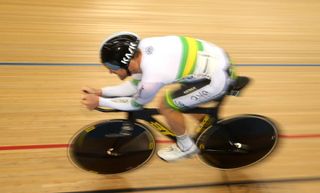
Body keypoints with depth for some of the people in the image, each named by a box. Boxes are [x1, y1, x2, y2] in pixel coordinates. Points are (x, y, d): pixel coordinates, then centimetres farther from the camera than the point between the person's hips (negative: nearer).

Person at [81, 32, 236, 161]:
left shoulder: (152, 79, -29)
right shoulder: (143, 46, -6)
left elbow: (136, 104, -6)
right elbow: (136, 84, 8)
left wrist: (99, 102, 0)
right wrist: (101, 91, 6)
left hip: (218, 79, -8)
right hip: (217, 57, 9)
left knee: (166, 106, -3)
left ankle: (186, 146, 21)